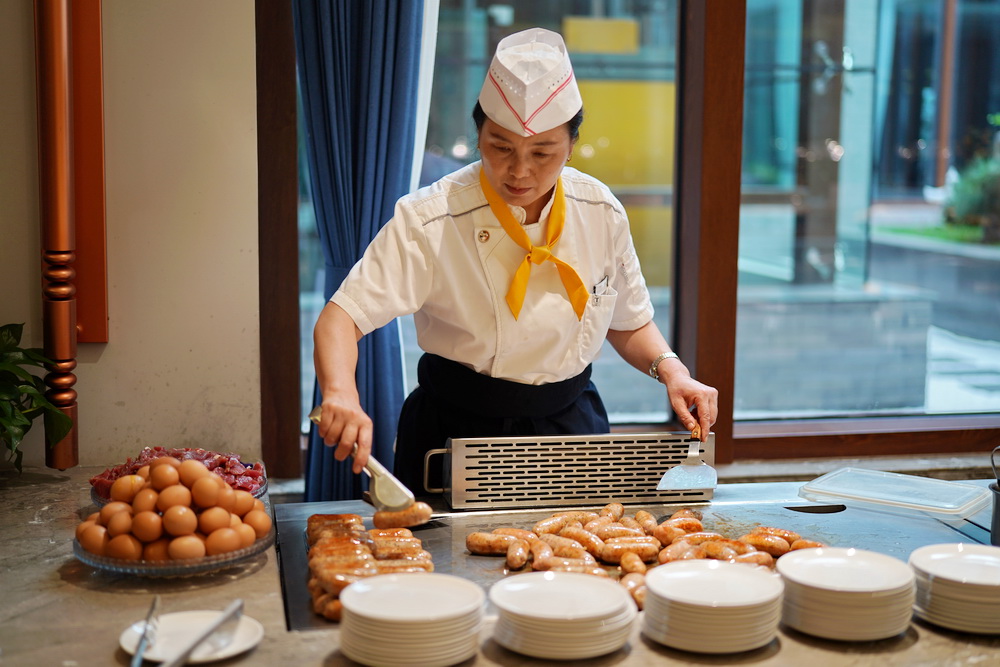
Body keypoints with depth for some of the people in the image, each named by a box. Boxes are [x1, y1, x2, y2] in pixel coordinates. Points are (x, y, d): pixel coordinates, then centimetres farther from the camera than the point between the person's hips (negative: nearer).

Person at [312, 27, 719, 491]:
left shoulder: (601, 213, -2)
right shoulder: (428, 221, -17)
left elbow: (628, 324, 12)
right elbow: (341, 317, -24)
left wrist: (670, 369, -6)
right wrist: (340, 392, -43)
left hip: (570, 427, 3)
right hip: (456, 432, -2)